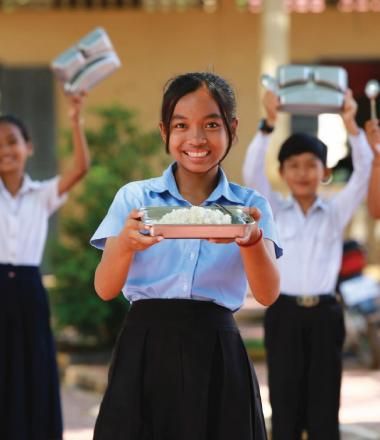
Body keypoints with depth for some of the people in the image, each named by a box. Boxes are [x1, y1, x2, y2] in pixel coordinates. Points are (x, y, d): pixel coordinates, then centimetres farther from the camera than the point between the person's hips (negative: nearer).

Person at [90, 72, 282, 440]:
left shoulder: (249, 206, 4)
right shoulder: (134, 197, 4)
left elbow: (267, 294, -8)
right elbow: (105, 289, -4)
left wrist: (251, 240, -28)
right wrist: (127, 244, -25)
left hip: (216, 354, 0)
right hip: (147, 351, 0)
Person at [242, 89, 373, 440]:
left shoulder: (336, 212, 6)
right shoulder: (274, 211, 5)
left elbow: (364, 172, -7)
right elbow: (252, 172, -10)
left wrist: (351, 125, -22)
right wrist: (268, 124, -24)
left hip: (324, 315, 1)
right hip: (284, 314, 0)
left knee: (325, 406, 3)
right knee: (285, 405, 3)